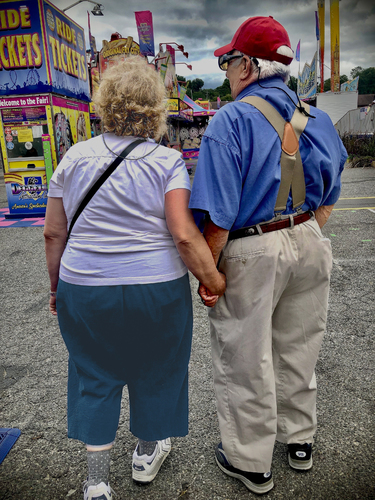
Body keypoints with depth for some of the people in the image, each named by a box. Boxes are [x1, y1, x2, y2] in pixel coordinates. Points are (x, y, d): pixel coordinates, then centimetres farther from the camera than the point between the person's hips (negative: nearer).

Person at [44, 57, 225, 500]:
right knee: (153, 371, 20)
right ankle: (147, 453, 42)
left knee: (95, 378, 18)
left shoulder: (74, 157, 1)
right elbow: (184, 236, -18)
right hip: (156, 291, -2)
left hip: (84, 292, 3)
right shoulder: (166, 161, -9)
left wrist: (57, 285, 14)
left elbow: (53, 233, 3)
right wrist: (212, 279, -6)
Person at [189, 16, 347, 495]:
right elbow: (327, 200, 12)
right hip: (308, 244, 7)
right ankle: (299, 440, 43)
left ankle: (250, 462, 30)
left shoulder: (231, 120, -14)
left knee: (245, 361, 10)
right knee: (297, 348, 22)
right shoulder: (317, 118, 6)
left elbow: (218, 216, -21)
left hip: (251, 253, -6)